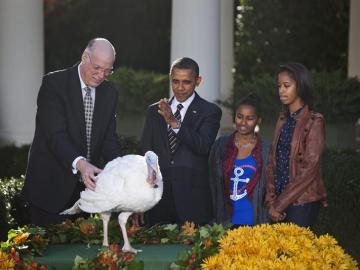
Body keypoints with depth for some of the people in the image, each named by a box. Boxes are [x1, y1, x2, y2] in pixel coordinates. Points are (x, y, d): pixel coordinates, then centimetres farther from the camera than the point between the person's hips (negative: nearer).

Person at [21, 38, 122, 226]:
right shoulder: (54, 83, -12)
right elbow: (55, 134, -22)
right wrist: (79, 163, -38)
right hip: (51, 187, -5)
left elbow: (109, 138, 3)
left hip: (86, 185, 5)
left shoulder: (110, 92, 7)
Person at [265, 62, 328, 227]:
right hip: (280, 201, 6)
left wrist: (280, 204, -13)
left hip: (302, 203, -6)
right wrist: (271, 200, -4)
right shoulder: (283, 120, 11)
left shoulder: (314, 122, -9)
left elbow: (309, 169, -14)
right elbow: (273, 161, 9)